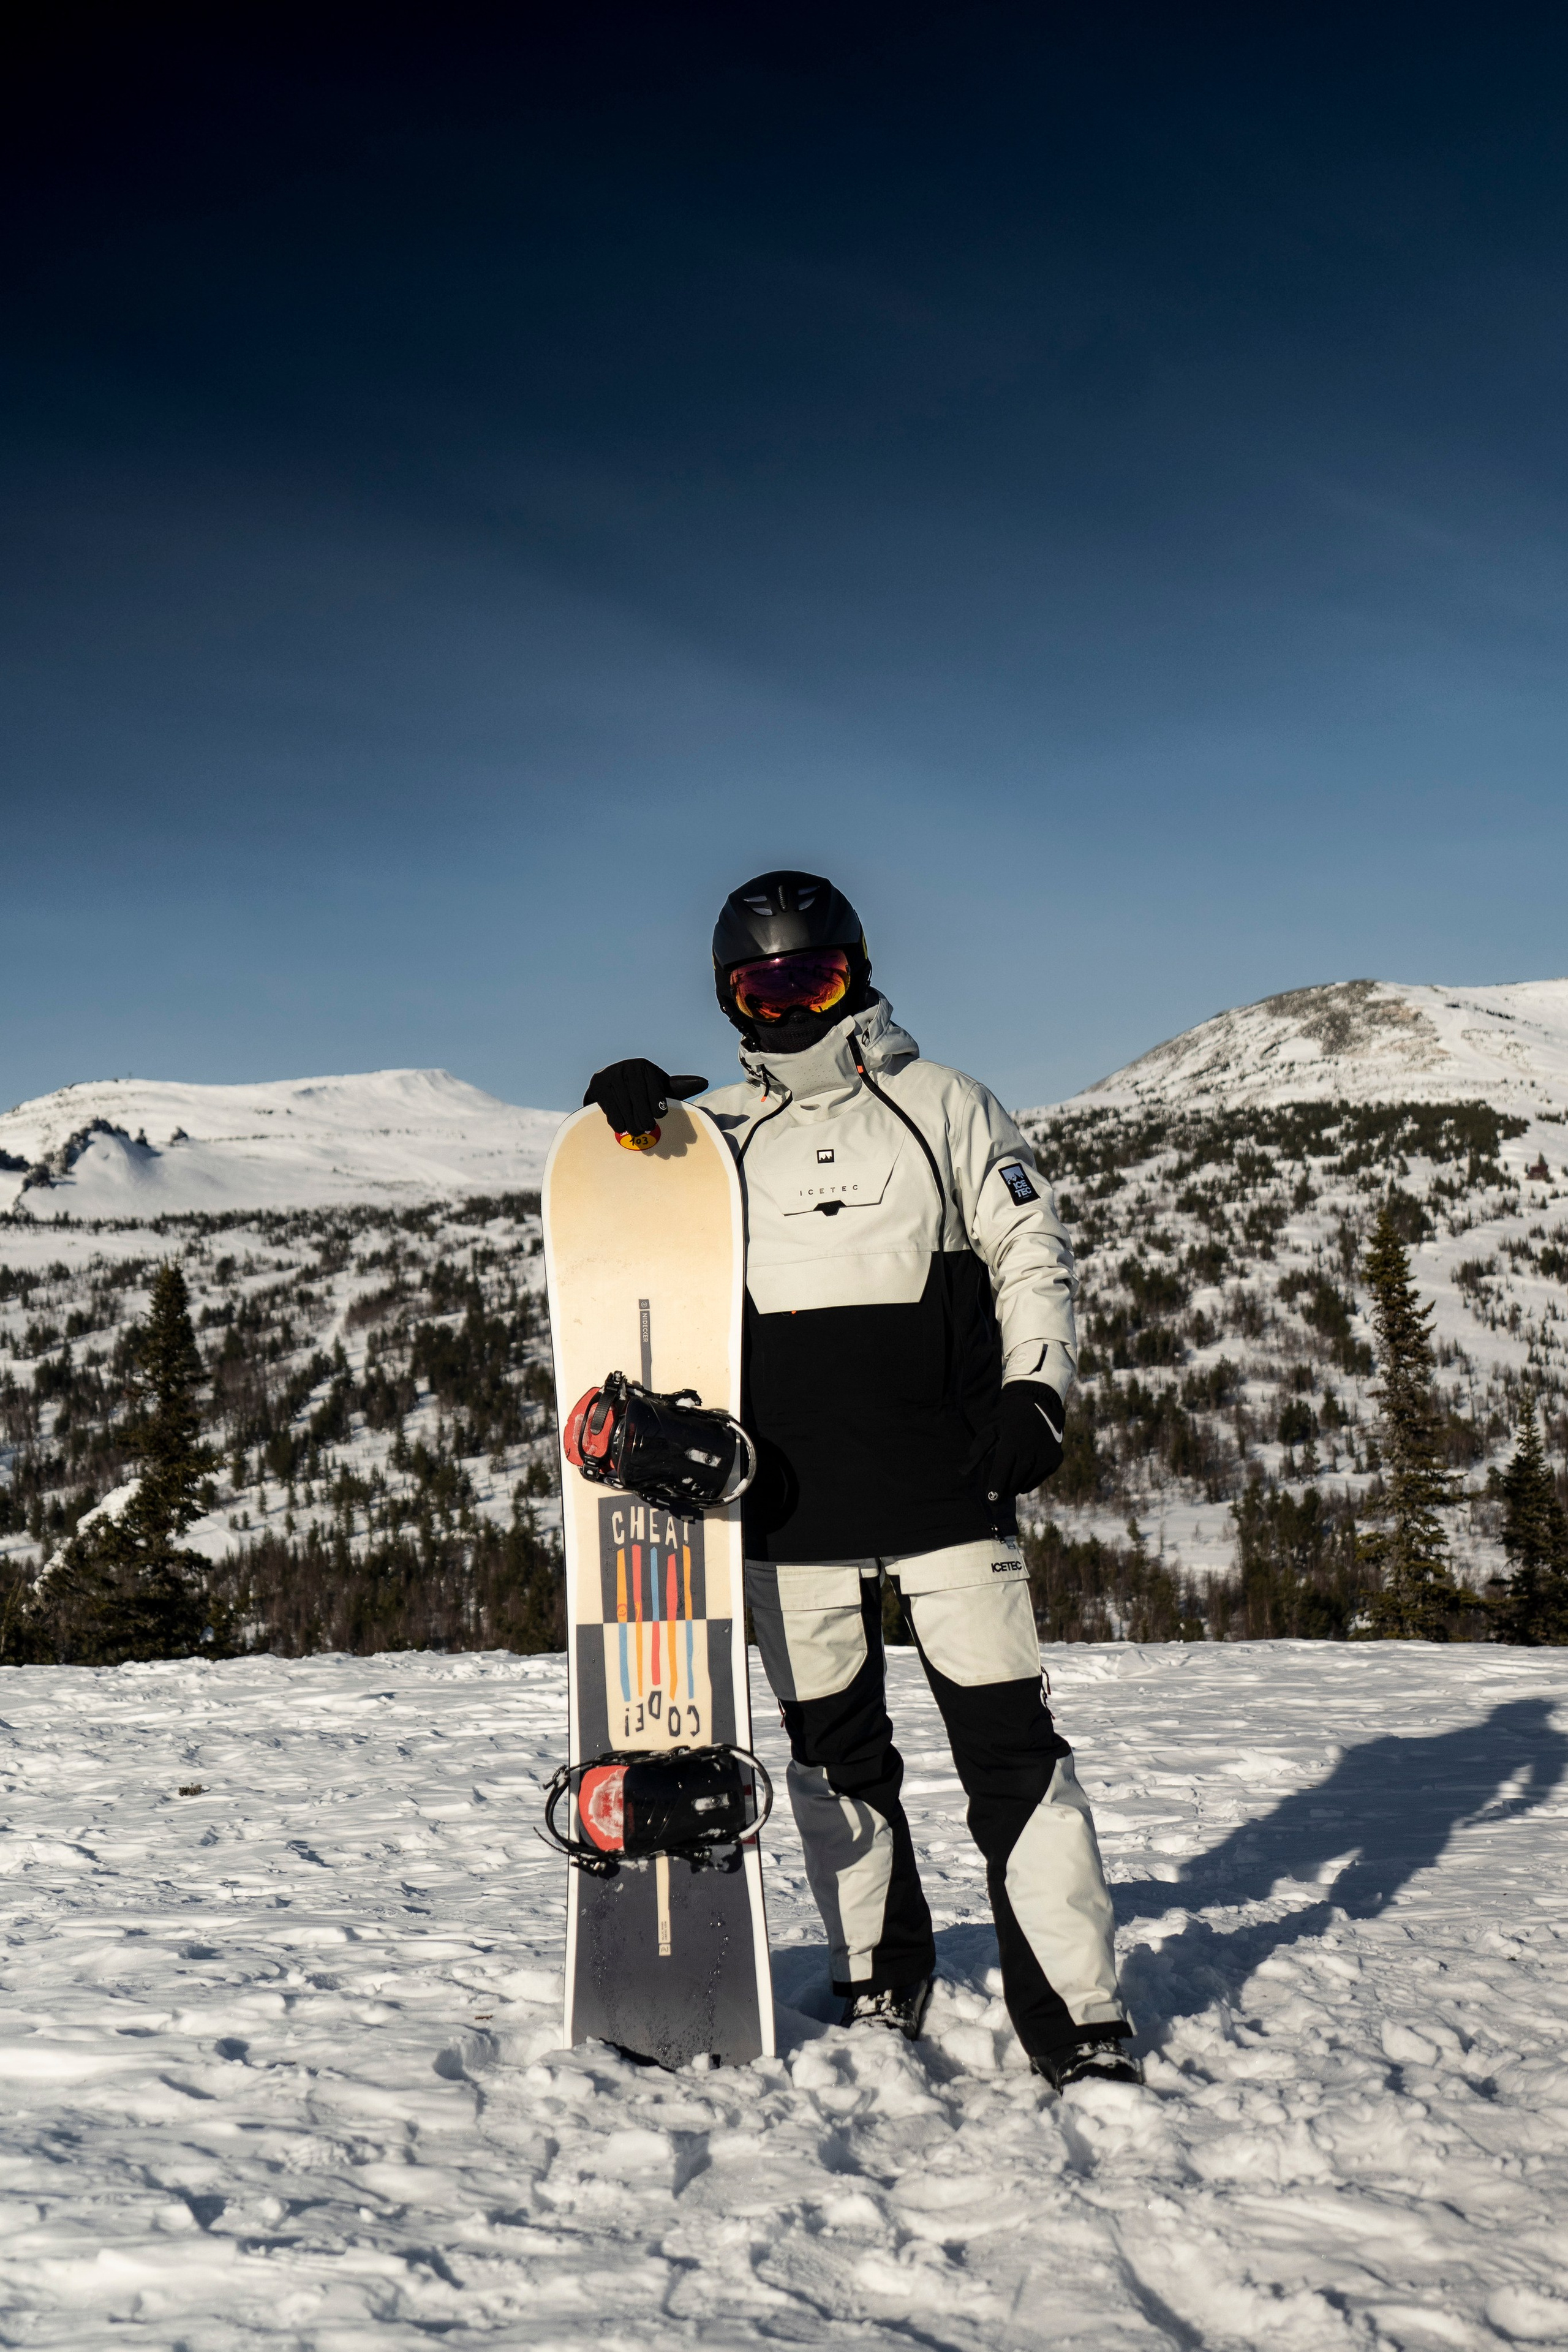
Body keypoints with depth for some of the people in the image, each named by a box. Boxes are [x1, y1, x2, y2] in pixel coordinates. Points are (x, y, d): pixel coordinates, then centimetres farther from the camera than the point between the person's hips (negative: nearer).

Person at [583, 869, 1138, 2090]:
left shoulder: (943, 1104, 8)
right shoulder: (718, 1129, 13)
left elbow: (1033, 1252, 7)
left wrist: (1036, 1391, -8)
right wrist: (625, 1118, -3)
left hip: (948, 1495, -2)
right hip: (793, 1514, 3)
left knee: (1012, 1745, -4)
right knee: (835, 1758, 10)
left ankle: (1080, 2019, 2)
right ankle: (882, 1990, 26)